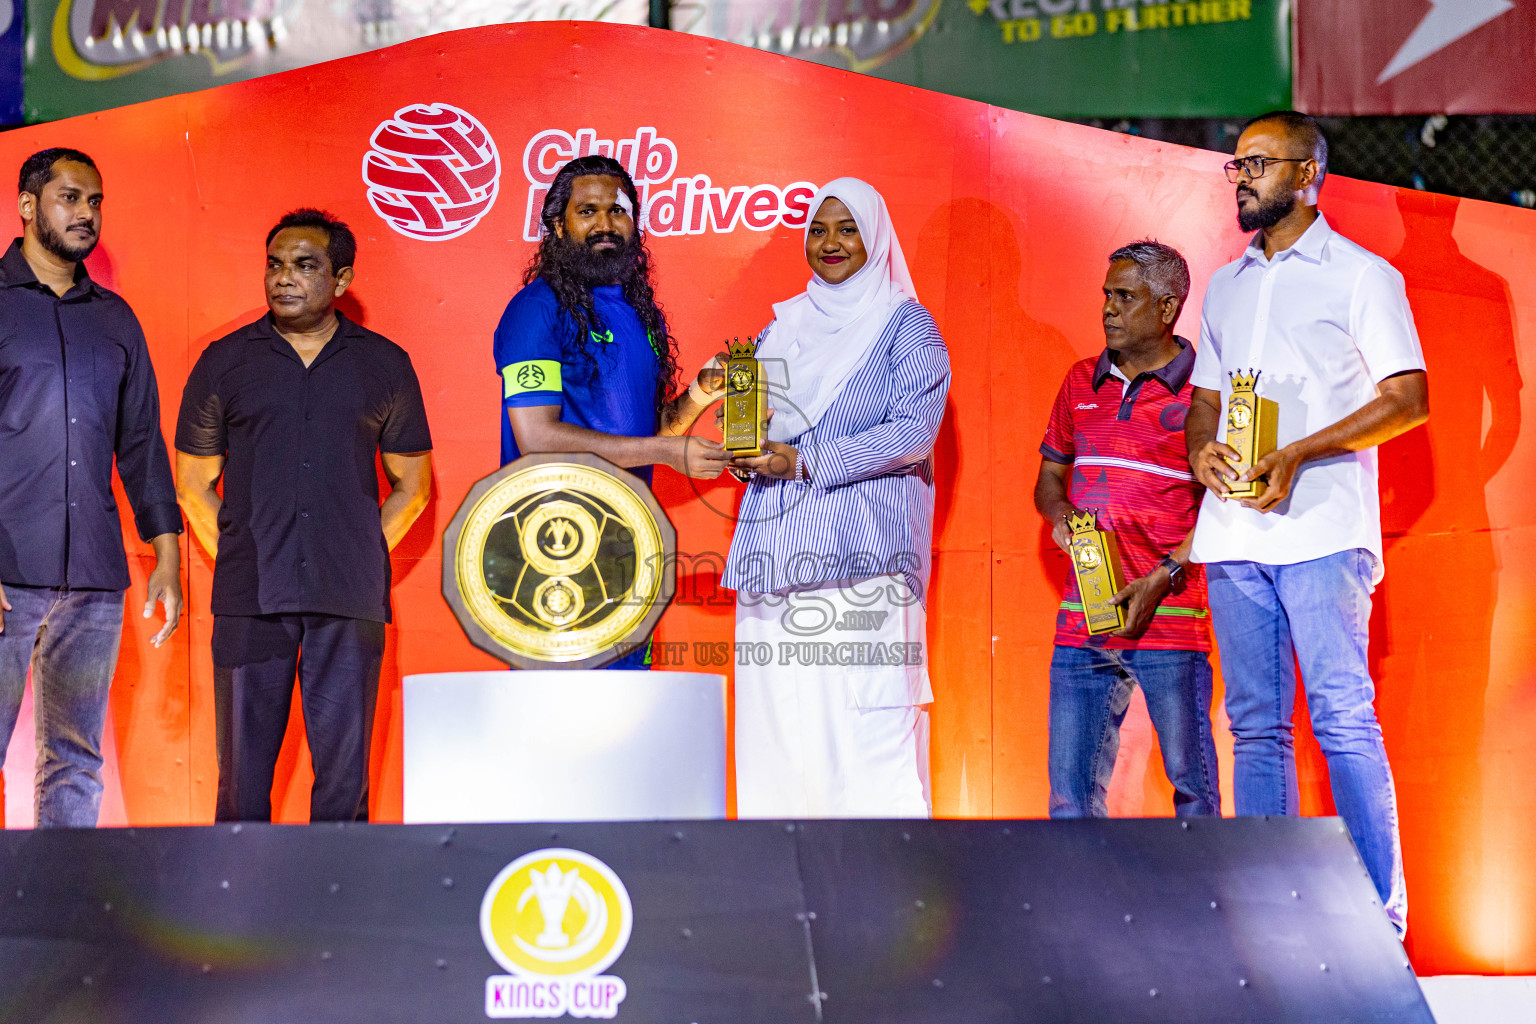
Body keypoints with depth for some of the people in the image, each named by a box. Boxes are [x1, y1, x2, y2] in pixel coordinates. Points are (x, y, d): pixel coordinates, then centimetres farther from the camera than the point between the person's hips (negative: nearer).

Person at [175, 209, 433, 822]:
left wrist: (365, 554, 5)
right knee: (242, 772, 2)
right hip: (249, 598, 0)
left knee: (344, 773, 2)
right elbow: (193, 482, 14)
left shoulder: (384, 364, 10)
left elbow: (413, 481, 16)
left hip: (350, 600, 0)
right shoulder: (225, 362, 9)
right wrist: (235, 561, 4)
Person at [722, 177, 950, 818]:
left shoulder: (905, 325, 4)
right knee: (776, 713, 1)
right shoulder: (784, 326, 20)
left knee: (867, 717, -10)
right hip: (778, 547, 5)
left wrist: (803, 463, -15)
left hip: (861, 551, -5)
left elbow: (913, 431, -9)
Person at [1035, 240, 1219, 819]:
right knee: (1070, 787, 4)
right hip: (1082, 617, 5)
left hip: (1170, 619, -5)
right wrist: (1059, 515, 0)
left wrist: (1162, 578, -14)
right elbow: (1049, 475, 23)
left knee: (1190, 781, 0)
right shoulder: (1082, 383, 14)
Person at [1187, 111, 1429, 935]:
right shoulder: (1226, 288, 21)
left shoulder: (1360, 274, 2)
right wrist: (1203, 449, 0)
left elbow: (1408, 399, -5)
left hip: (1321, 527, -6)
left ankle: (1378, 919, -6)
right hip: (1232, 529, 6)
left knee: (1343, 719, -10)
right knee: (1255, 726, 5)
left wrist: (1297, 455, -15)